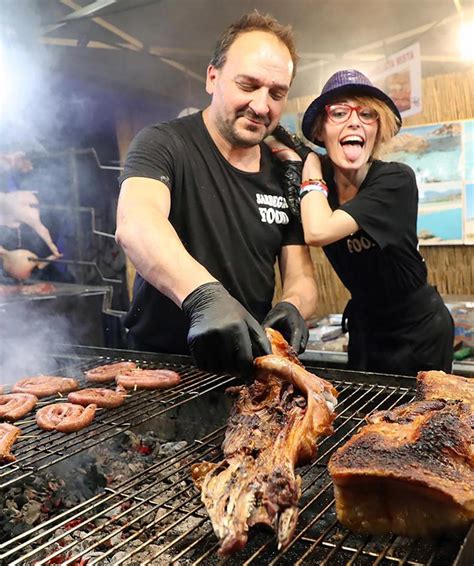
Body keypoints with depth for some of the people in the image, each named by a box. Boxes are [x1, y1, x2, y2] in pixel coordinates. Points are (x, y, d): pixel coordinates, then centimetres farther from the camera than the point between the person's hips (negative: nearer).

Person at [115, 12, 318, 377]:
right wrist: (204, 296, -47)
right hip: (158, 361, -3)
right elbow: (135, 222, -30)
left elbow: (301, 277, 3)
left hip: (248, 365, 3)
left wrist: (293, 307, -21)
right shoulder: (164, 144, -9)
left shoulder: (284, 176, 5)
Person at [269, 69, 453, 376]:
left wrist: (311, 169, -21)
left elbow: (318, 232, -36)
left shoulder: (397, 179, -24)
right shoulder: (320, 180, -9)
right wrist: (293, 162, -19)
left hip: (419, 330, -4)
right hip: (365, 327, 5)